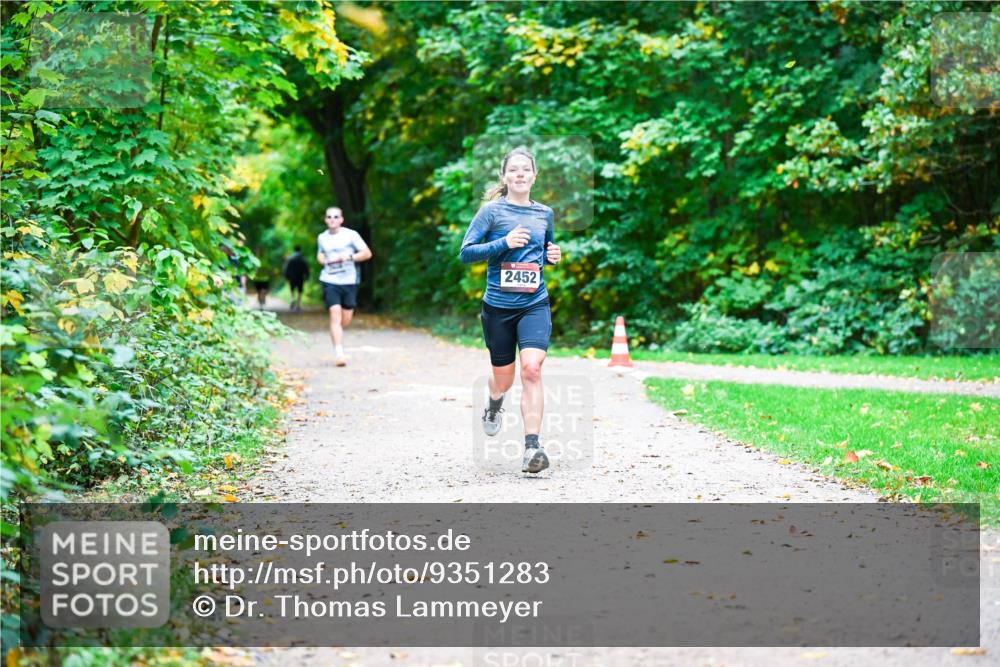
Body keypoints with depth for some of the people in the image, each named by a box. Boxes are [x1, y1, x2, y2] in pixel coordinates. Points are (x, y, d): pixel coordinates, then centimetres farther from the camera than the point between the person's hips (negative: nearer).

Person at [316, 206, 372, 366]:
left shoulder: (351, 235, -2)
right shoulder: (322, 238, 8)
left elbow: (367, 253, -3)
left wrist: (349, 257, -16)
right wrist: (323, 260, 2)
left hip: (349, 281, 0)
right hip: (330, 282, 0)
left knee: (345, 320, 6)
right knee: (335, 316, -14)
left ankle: (336, 333, 42)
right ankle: (339, 353, -16)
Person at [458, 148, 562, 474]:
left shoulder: (545, 213, 9)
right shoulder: (492, 211, -4)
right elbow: (466, 252, -8)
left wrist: (552, 256, 3)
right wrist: (504, 242, -20)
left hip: (535, 304, 1)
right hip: (498, 305, -1)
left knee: (531, 368, -20)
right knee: (503, 377, 11)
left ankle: (531, 447, -22)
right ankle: (494, 407, 49)